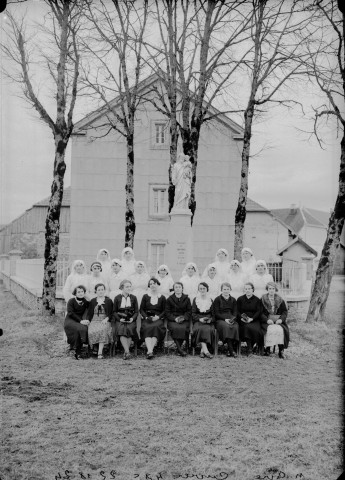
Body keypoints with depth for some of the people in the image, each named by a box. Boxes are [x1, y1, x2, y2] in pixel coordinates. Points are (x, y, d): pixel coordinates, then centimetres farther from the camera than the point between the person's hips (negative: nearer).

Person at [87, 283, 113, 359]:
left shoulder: (108, 301, 15)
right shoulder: (92, 301, 20)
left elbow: (111, 313, 10)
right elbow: (89, 314, 18)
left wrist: (107, 319, -8)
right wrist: (89, 321, -1)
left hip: (105, 321, -2)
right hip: (94, 321, 2)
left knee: (102, 330, -35)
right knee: (92, 331, -33)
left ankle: (100, 352, -39)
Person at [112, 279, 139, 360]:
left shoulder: (133, 298, 11)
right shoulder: (117, 298, 8)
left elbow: (136, 311, 11)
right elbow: (114, 311, 9)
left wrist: (132, 318, -8)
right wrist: (119, 319, -8)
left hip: (130, 320, 1)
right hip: (120, 320, 0)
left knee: (129, 329, -30)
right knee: (121, 329, -31)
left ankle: (125, 352, -24)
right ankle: (127, 352, -37)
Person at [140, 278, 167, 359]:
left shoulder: (162, 297, 13)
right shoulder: (145, 296, 15)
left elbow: (164, 311, 8)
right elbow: (141, 309, 9)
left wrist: (158, 317, -9)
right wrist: (146, 317, -8)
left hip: (158, 319, 0)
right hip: (147, 318, 0)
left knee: (156, 327, -33)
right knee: (147, 328, -31)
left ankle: (149, 351, -38)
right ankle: (150, 351, -43)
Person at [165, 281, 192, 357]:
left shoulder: (186, 299, 13)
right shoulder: (169, 299, 11)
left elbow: (189, 311, 10)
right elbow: (167, 312, 6)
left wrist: (183, 318, -9)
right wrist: (175, 318, -11)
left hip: (184, 320, 0)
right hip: (172, 320, 0)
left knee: (183, 328, -33)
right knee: (175, 328, -34)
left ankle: (178, 348, -20)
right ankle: (180, 349, -32)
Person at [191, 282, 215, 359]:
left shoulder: (210, 300, 17)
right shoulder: (195, 300, 14)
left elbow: (213, 314, 13)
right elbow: (193, 313, 6)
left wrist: (210, 319, -9)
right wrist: (200, 319, -12)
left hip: (209, 321, 1)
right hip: (198, 321, -1)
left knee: (209, 329, -32)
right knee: (201, 328, -35)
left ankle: (203, 350, -30)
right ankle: (206, 350, -42)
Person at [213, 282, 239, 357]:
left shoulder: (233, 300, 19)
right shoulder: (217, 299, 10)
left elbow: (235, 312, 10)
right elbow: (216, 313, 0)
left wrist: (232, 319, -13)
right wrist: (225, 319, -15)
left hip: (231, 320, 3)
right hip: (220, 320, -3)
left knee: (235, 327, -32)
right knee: (226, 326, -36)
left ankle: (229, 350, -29)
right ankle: (231, 350, -39)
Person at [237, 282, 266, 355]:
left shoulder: (257, 300, 10)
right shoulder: (240, 299, 12)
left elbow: (259, 312, 1)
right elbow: (237, 311, 7)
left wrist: (251, 318, -16)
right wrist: (241, 318, -13)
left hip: (254, 320, 0)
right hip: (243, 321, 0)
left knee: (256, 329, -30)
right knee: (247, 327, -33)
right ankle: (249, 348, -26)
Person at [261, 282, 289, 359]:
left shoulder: (280, 300, 10)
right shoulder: (263, 299, 6)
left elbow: (285, 311, 9)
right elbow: (261, 312, 2)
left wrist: (281, 319, -10)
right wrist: (267, 319, -15)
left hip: (278, 321, 1)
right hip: (267, 321, -1)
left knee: (280, 330, -30)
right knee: (270, 330, -33)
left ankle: (281, 351, -23)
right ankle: (267, 349, -23)